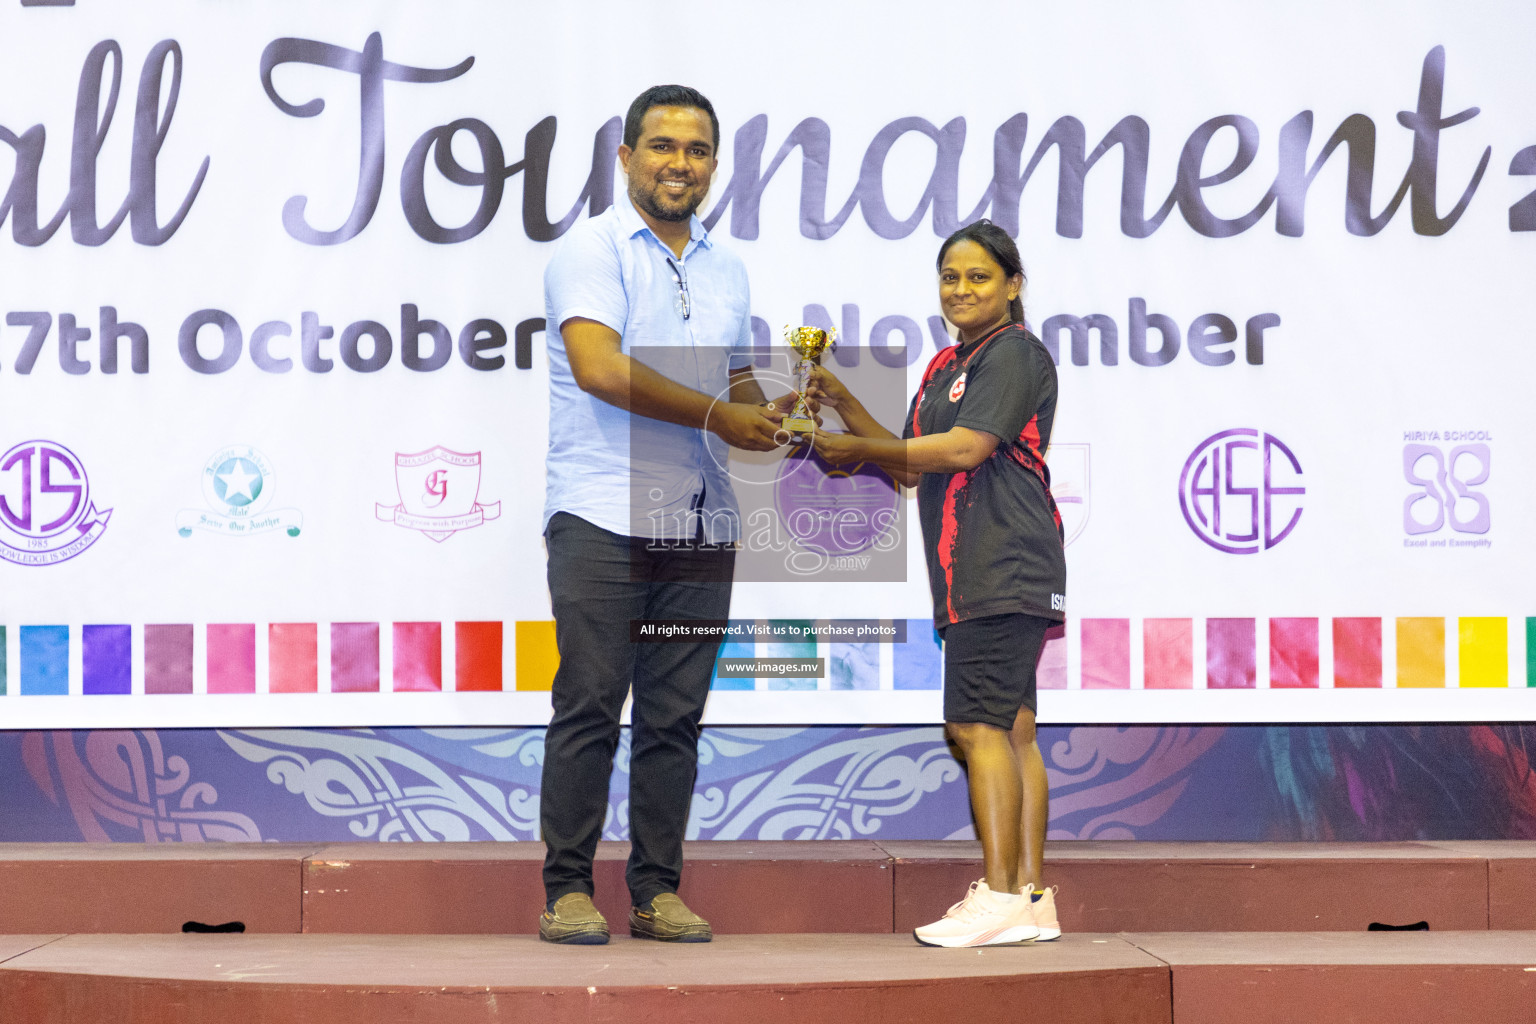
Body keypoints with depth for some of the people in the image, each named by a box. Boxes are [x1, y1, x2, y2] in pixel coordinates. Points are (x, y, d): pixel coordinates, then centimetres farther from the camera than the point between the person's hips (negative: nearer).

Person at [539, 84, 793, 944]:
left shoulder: (728, 269, 18)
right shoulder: (592, 249, -3)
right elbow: (599, 367, -17)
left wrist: (769, 414, 2)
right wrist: (719, 416, -14)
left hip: (703, 525, 6)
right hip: (605, 517, -6)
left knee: (675, 716, 6)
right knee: (590, 708, -4)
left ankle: (658, 889, 12)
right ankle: (569, 889, 2)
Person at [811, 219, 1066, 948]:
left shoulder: (1015, 353, -6)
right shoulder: (946, 366, 23)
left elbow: (964, 448, -16)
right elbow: (913, 468, 22)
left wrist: (855, 449, -8)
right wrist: (845, 404, 12)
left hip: (1004, 566, -10)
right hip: (974, 573, 10)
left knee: (979, 725, -13)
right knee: (1011, 730, 8)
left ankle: (1000, 898, -13)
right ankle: (1032, 897, 10)